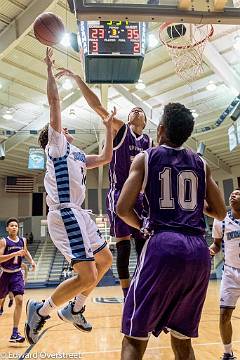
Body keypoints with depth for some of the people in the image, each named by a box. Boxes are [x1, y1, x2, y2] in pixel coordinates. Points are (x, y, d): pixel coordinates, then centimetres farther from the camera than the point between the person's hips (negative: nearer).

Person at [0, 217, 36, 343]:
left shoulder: (22, 241, 2)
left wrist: (31, 260, 8)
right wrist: (15, 253, -30)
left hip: (17, 274, 3)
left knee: (19, 301, -11)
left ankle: (15, 333, -5)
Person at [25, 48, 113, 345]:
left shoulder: (76, 154, 24)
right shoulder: (56, 142, 2)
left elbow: (106, 158, 27)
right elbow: (54, 101, -6)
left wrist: (108, 127, 27)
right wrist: (50, 68, 1)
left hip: (76, 213, 10)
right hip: (64, 214, -10)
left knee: (105, 259, 18)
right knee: (87, 276, -15)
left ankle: (74, 310, 28)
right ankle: (40, 310, 6)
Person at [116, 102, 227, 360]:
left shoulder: (145, 158, 5)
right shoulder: (201, 164, 15)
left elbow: (123, 209, -4)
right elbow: (220, 213, 18)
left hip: (163, 245, -4)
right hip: (198, 250, 5)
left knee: (134, 338, 6)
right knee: (182, 339, 20)